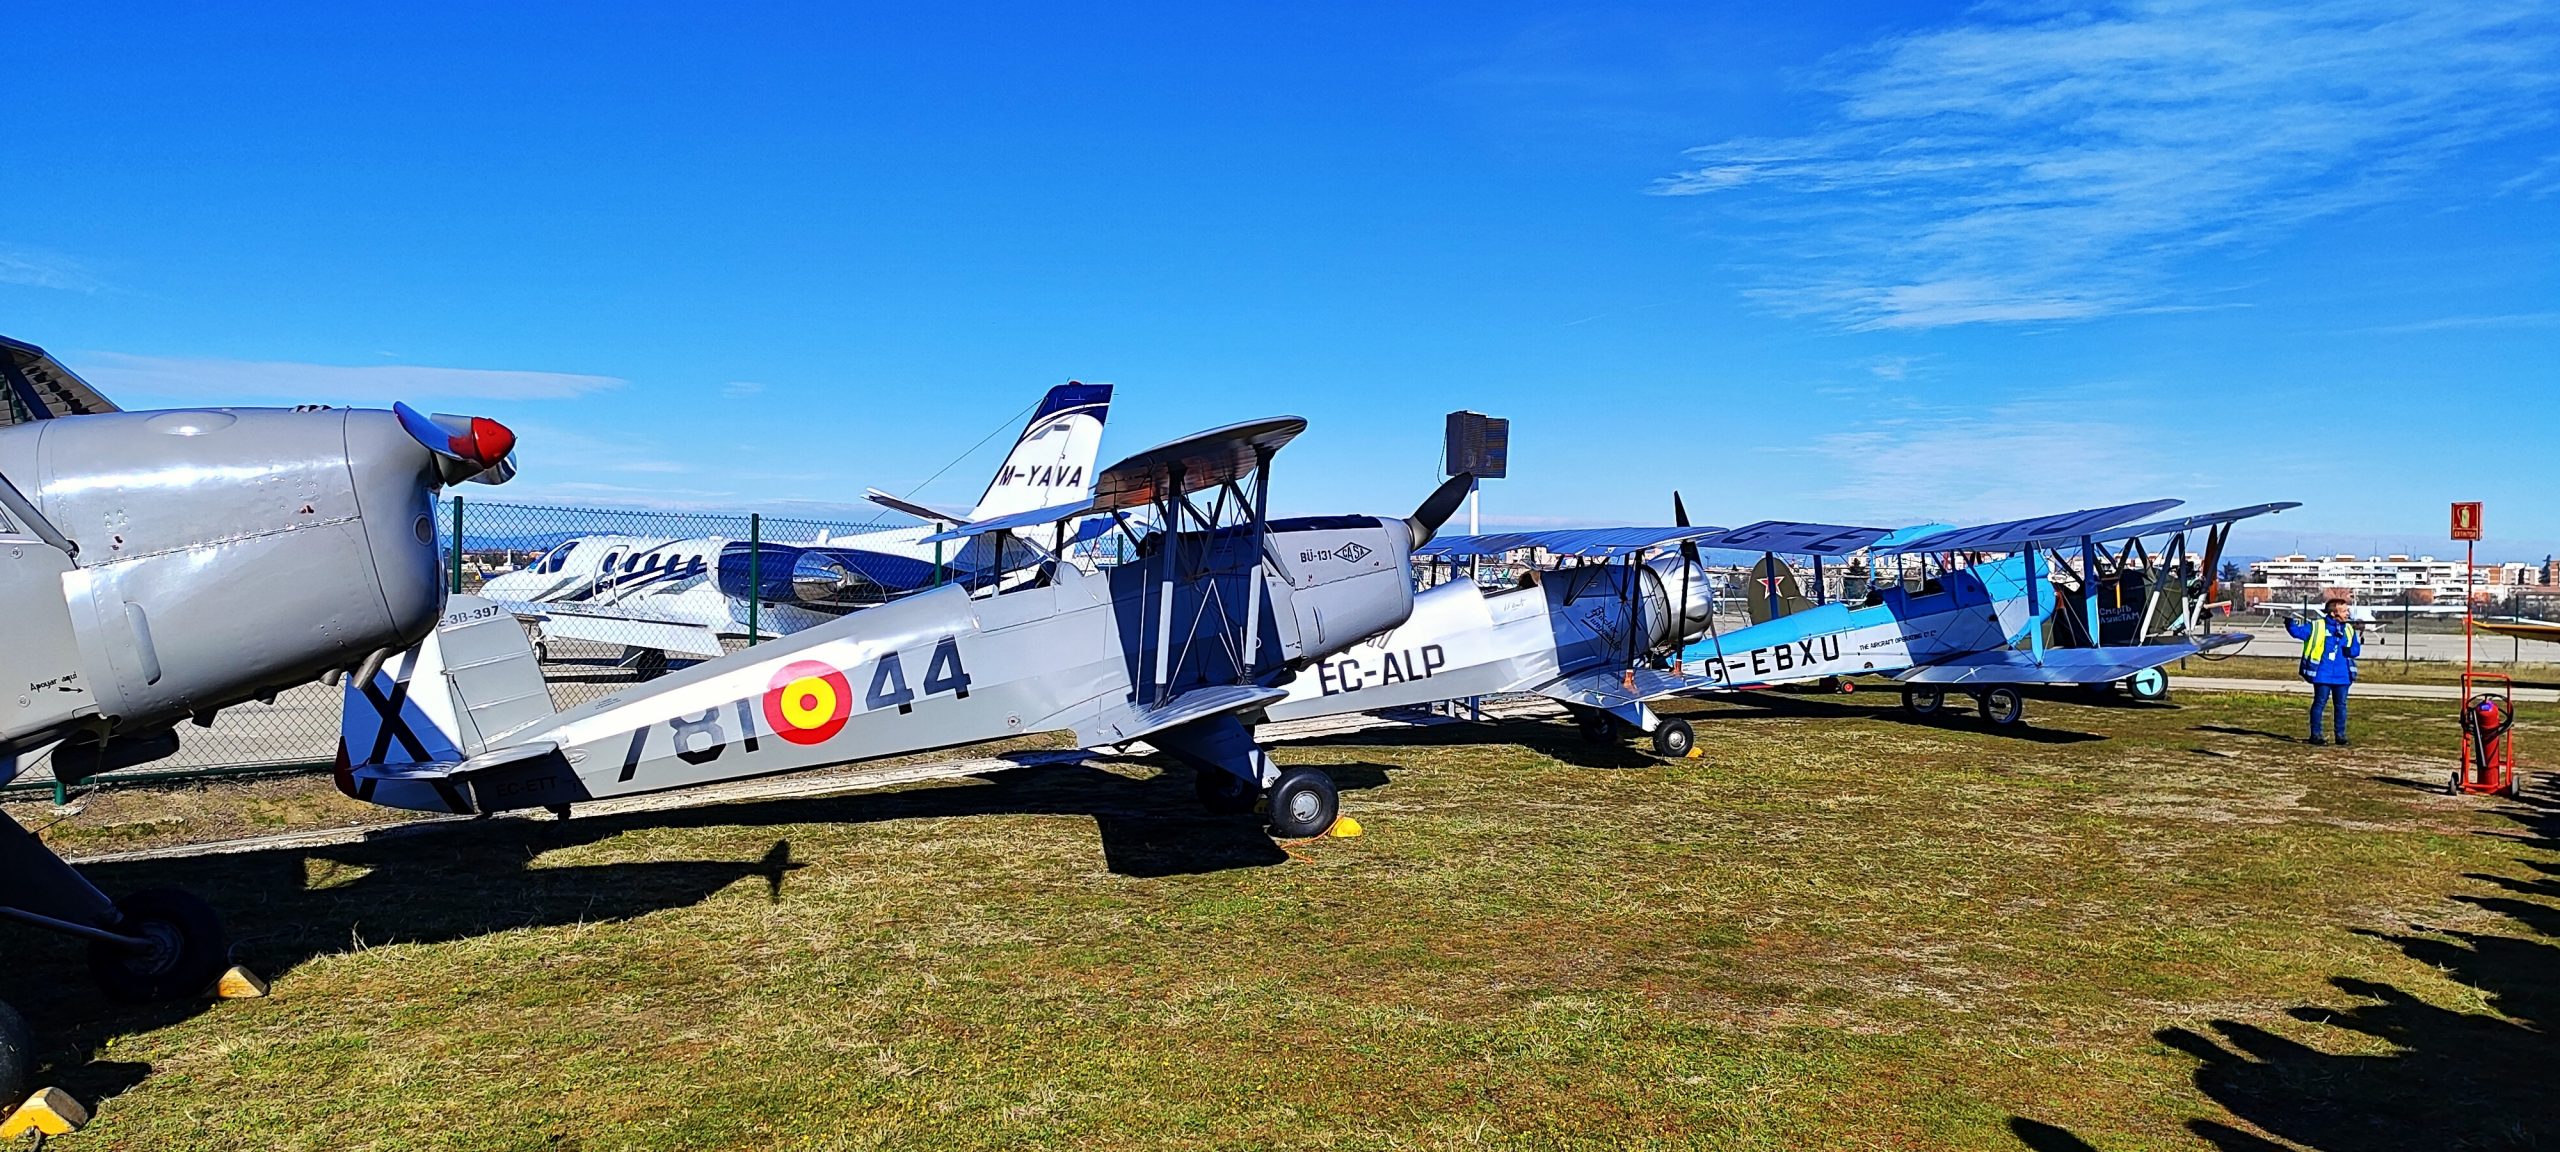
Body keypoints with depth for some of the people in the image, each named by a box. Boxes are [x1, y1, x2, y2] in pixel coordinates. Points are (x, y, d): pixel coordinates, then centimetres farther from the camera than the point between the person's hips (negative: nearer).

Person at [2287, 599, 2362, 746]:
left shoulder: (2349, 629, 8)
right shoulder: (2317, 626, -5)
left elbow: (2355, 651, 5)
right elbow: (2298, 631, -9)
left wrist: (2359, 642, -16)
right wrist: (2290, 622, -26)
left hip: (2342, 675, 4)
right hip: (2322, 674, -4)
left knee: (2341, 705, 9)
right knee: (2319, 703, 1)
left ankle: (2341, 735, 19)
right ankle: (2315, 735, 8)